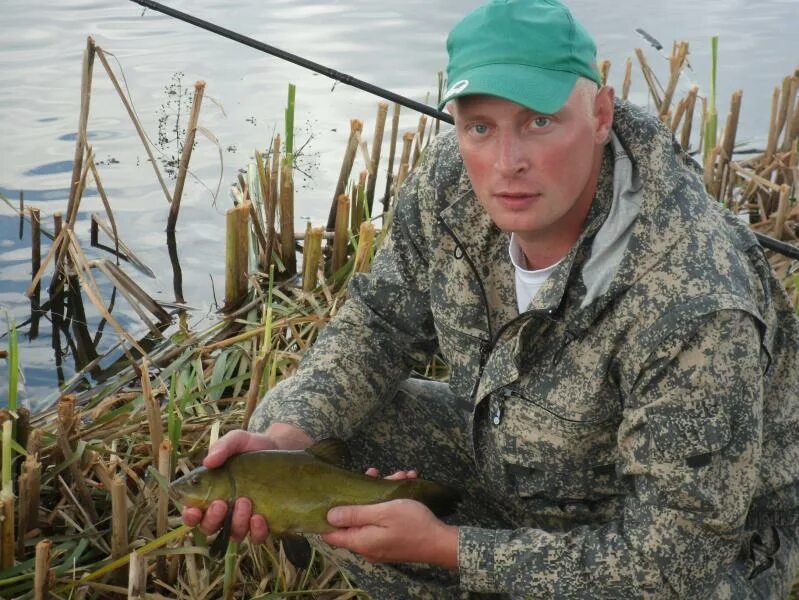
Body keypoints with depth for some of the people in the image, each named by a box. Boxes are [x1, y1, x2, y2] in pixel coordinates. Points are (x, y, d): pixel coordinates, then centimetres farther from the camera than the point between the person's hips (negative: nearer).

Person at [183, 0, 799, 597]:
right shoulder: (450, 183, -17)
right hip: (513, 461, 6)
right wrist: (285, 436, -21)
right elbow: (379, 323, -1)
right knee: (298, 423, -6)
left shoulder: (695, 308, -37)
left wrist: (444, 546, -28)